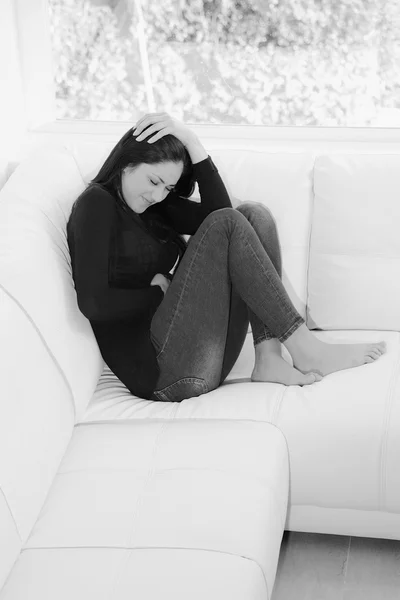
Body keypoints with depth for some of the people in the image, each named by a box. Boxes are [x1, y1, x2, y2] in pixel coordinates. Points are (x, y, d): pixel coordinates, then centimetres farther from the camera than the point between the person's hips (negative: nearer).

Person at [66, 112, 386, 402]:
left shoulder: (154, 205, 22)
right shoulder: (96, 203, -2)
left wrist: (191, 141, -1)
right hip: (158, 368, -8)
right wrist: (159, 292, -4)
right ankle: (306, 349, -17)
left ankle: (269, 360, -18)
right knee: (227, 225, -17)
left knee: (253, 215, -4)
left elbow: (218, 210, 5)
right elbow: (93, 303, -14)